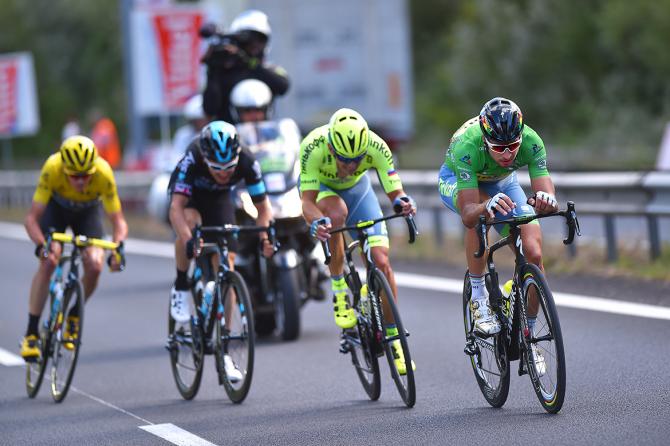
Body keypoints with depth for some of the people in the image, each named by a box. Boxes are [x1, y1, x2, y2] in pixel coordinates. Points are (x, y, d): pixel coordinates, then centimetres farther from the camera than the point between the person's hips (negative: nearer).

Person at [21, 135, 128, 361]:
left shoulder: (104, 174, -37)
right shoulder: (52, 169, -38)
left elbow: (118, 221, -30)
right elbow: (32, 218, -35)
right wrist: (41, 247, -52)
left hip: (88, 210, 1)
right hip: (56, 207, -1)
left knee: (94, 266, -18)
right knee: (49, 262, -23)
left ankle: (74, 316, 10)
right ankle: (31, 333, -17)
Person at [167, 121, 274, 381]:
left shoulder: (246, 163, -32)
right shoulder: (192, 159, -39)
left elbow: (262, 206, -22)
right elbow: (176, 207, -43)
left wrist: (265, 237, -39)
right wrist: (189, 241, -58)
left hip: (219, 199, 2)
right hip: (188, 195, -2)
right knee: (190, 221, -38)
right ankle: (181, 289, -14)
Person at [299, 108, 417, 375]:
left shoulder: (376, 147, -34)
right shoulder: (314, 147, -39)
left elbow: (394, 192, -30)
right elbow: (307, 201, -39)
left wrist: (402, 202, -54)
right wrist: (316, 222, -60)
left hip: (357, 188, 2)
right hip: (319, 187, -2)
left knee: (381, 262, -12)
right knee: (337, 213, -38)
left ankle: (393, 337, 3)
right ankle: (339, 290, -19)